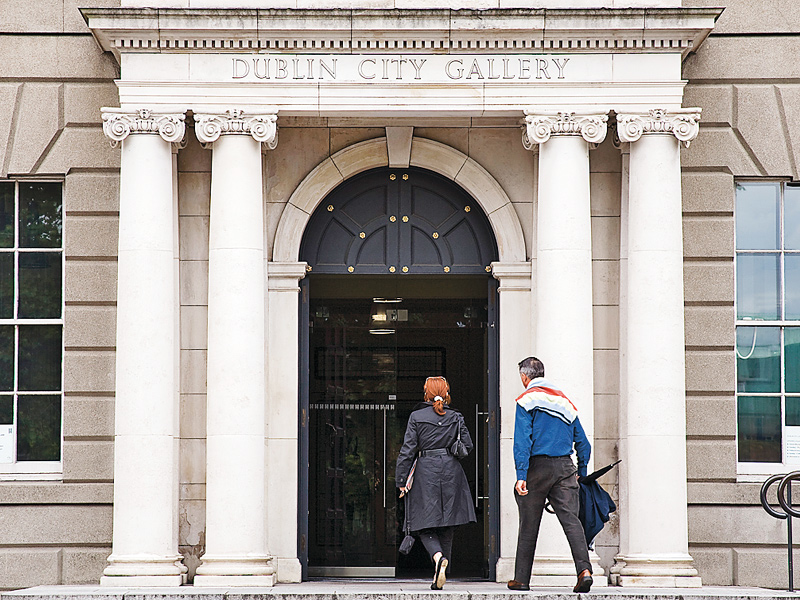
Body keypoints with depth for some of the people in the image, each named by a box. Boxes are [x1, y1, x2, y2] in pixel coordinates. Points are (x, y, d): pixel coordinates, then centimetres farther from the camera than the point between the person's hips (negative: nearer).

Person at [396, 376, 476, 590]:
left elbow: (407, 450, -4)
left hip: (426, 472, -2)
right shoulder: (456, 417, 3)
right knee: (447, 528, 10)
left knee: (425, 526, 2)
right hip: (452, 472, 2)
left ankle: (438, 557, -27)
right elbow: (468, 446, 4)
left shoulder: (417, 417, -2)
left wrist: (401, 480, 1)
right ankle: (439, 577, 11)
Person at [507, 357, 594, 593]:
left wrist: (521, 475, -15)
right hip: (565, 467, 4)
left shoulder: (527, 400, -2)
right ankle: (584, 569, -23)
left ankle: (521, 578, 14)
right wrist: (581, 472, 24)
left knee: (529, 525, 6)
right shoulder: (564, 400, 15)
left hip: (538, 467, -4)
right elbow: (582, 442, 17)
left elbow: (522, 441, -12)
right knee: (571, 519, -4)